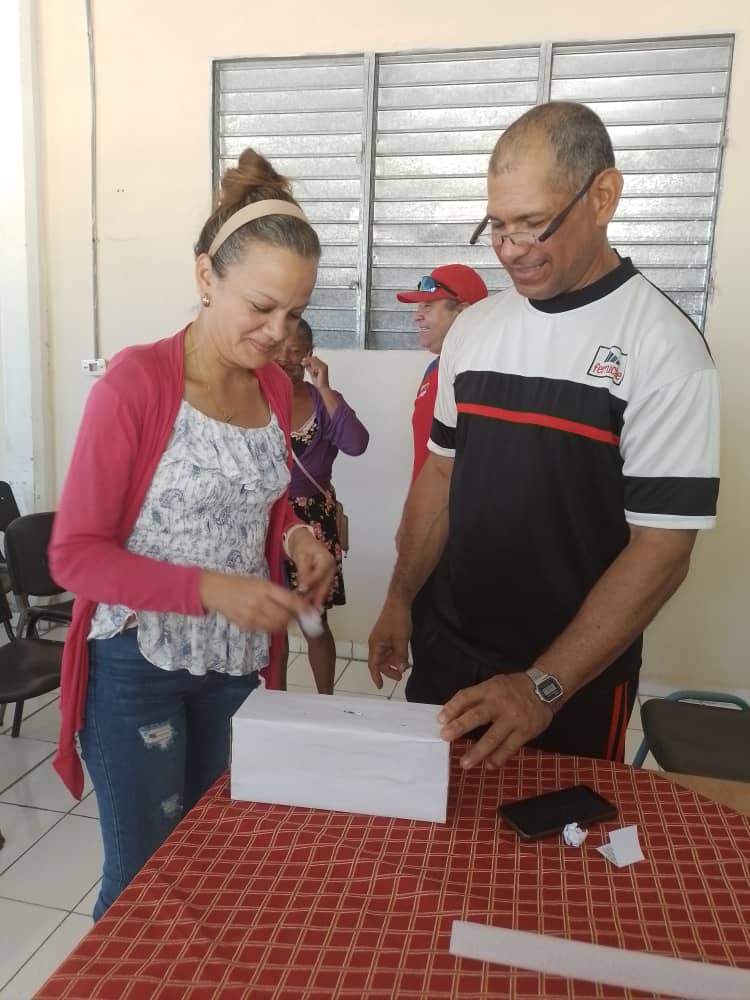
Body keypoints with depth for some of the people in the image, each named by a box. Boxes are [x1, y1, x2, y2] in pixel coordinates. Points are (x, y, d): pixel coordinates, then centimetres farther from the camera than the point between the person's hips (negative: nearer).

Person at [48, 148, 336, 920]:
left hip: (237, 664, 6)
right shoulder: (136, 380, -17)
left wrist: (294, 538, -8)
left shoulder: (276, 390, 2)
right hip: (139, 667, -5)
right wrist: (208, 590, -28)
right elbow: (74, 554, -17)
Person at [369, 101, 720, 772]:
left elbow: (662, 548, -17)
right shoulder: (473, 328, 1)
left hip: (578, 677, -4)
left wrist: (544, 686, -21)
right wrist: (401, 599, 1)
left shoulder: (663, 346, -15)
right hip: (445, 648, 5)